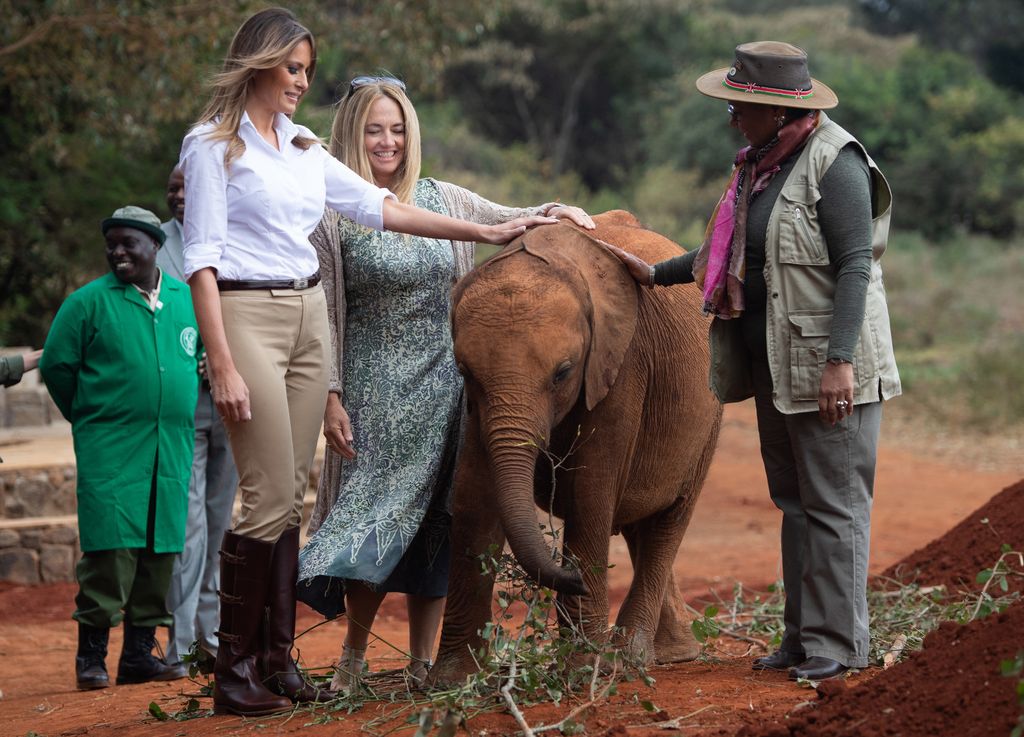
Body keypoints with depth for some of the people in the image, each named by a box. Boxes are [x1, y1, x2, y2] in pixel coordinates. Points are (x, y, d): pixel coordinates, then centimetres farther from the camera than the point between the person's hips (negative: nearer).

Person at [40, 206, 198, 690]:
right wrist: (90, 419, 10)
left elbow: (202, 356, 24)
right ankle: (91, 654, -4)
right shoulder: (89, 301, -1)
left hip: (173, 448, 4)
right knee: (111, 549, -11)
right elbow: (56, 365, 3)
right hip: (110, 450, -4)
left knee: (161, 551, 4)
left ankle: (140, 652, 12)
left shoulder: (187, 300, 10)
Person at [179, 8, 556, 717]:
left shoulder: (304, 148, 17)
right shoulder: (214, 146, -4)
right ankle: (233, 672, -5)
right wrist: (222, 365, -17)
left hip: (309, 318, 7)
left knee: (289, 498, 5)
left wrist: (484, 233, 17)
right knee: (270, 499, -11)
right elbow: (203, 258, -10)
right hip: (247, 316, -7)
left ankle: (277, 661, 8)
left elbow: (379, 207, 20)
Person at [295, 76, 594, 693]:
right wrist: (331, 396, -9)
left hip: (445, 384, 3)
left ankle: (423, 665, 9)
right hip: (376, 388, -3)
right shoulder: (333, 217, -2)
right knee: (377, 515, -8)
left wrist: (554, 212, 1)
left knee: (435, 525, 3)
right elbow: (326, 316, -3)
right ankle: (354, 656, 6)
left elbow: (509, 222, 22)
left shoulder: (443, 200, 8)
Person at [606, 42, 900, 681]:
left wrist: (839, 360, -24)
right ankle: (804, 637, 20)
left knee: (835, 505, -5)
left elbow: (854, 267, -19)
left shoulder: (833, 162, -14)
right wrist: (659, 274, 24)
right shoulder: (762, 163, 14)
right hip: (777, 365, 10)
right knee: (795, 503, 13)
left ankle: (839, 642, -1)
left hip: (830, 368, -10)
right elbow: (731, 248, 27)